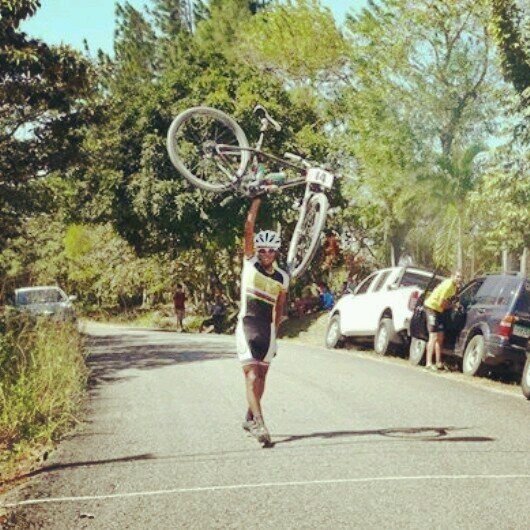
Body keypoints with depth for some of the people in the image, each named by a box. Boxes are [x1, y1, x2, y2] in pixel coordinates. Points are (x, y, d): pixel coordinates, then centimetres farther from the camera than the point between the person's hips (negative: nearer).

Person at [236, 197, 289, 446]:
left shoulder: (282, 278, 5)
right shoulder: (250, 263, -2)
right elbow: (249, 227, -8)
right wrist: (257, 200, -10)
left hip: (267, 330, 4)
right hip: (247, 327, -3)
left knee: (261, 376, 11)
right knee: (252, 376, -13)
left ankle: (250, 418, 28)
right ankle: (259, 424, -20)